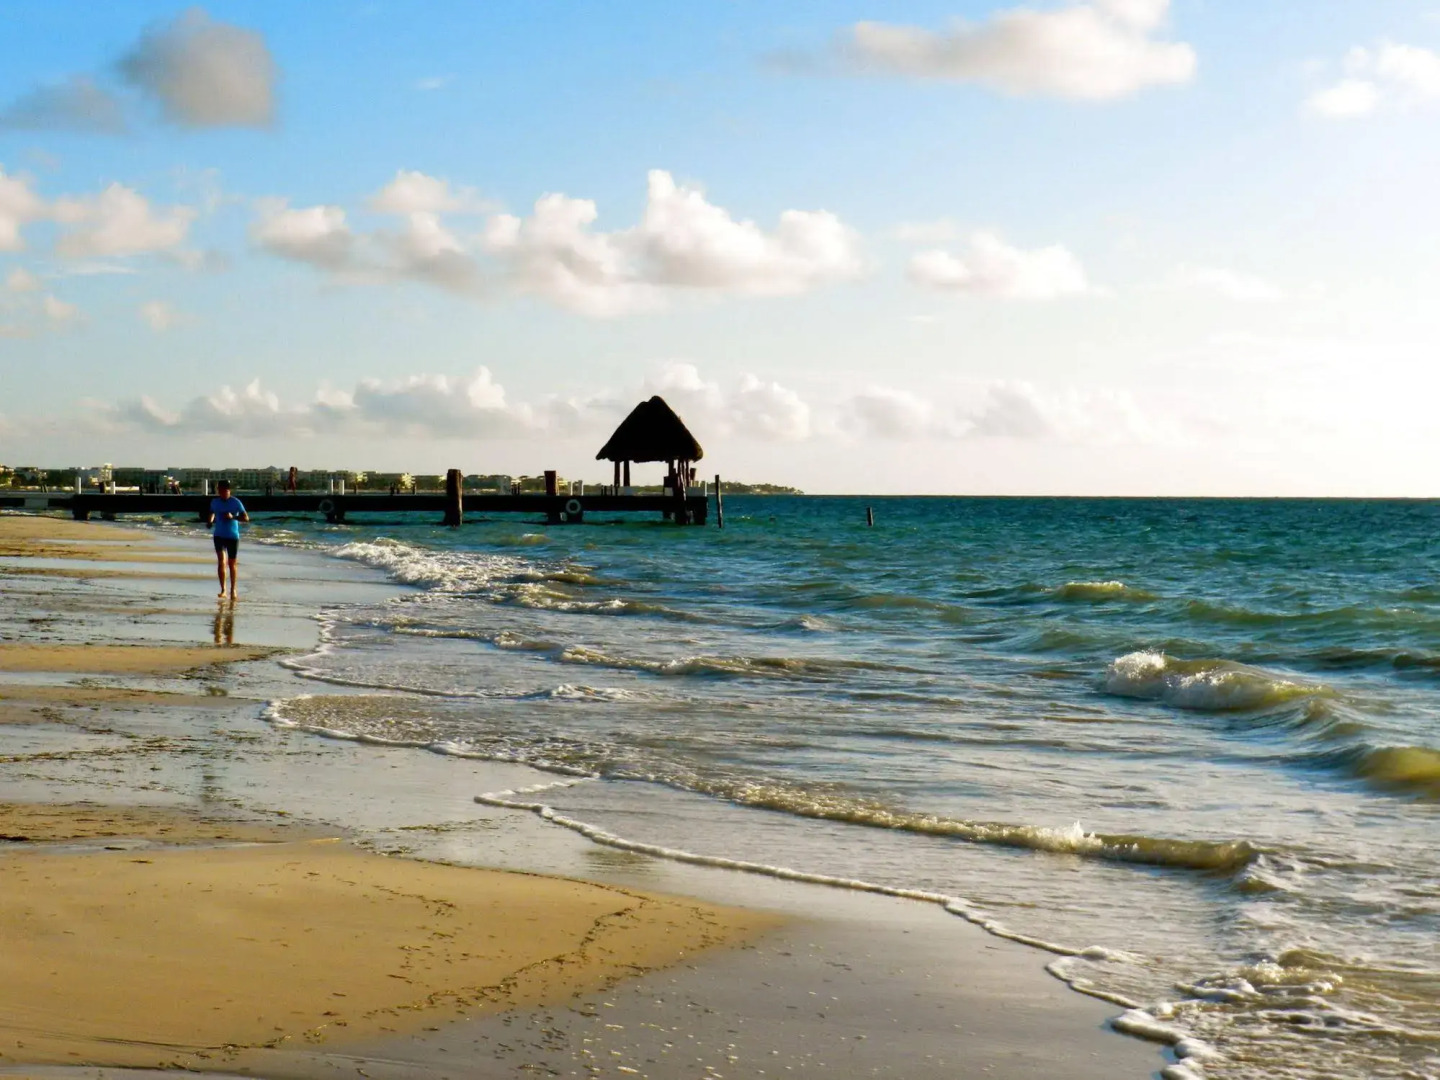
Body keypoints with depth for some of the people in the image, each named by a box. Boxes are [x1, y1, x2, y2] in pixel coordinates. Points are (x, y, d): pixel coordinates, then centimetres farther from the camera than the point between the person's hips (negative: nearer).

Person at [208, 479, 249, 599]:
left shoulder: (236, 503, -7)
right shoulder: (214, 502, 3)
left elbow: (246, 518, -10)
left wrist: (233, 517, -25)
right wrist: (210, 521, 3)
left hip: (233, 536, -2)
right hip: (219, 535, 2)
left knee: (232, 564, 8)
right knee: (221, 561, -14)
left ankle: (233, 589, 25)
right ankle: (223, 590, -14)